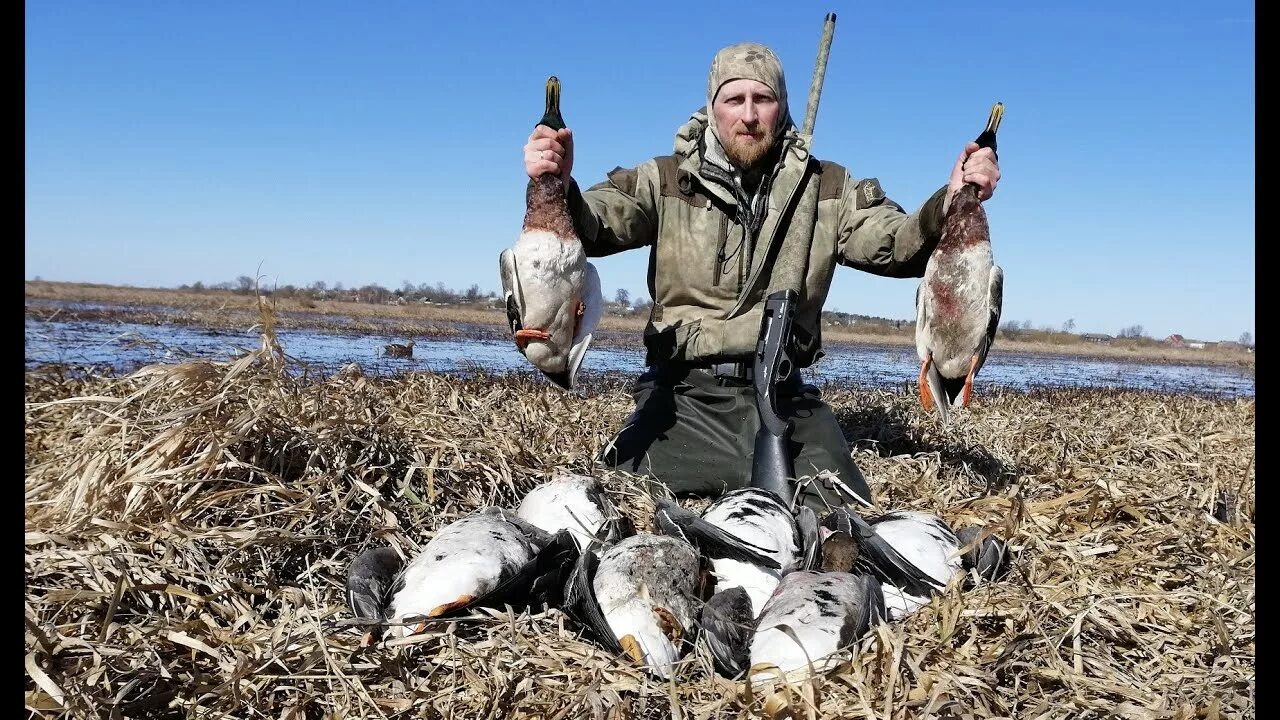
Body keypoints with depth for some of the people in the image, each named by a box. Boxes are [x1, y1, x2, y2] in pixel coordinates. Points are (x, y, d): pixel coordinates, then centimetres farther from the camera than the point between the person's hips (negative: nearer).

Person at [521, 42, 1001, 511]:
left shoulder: (827, 188, 7)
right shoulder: (666, 181, 2)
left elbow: (900, 245, 0)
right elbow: (590, 229, -10)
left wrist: (951, 202, -21)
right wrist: (557, 186, -33)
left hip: (783, 397, 2)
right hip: (683, 393, -1)